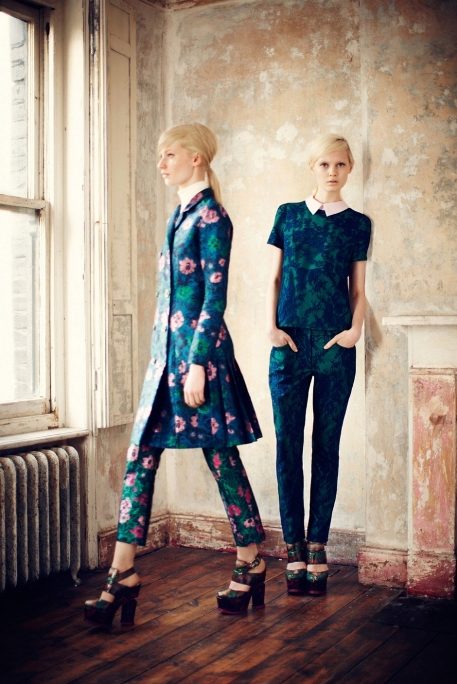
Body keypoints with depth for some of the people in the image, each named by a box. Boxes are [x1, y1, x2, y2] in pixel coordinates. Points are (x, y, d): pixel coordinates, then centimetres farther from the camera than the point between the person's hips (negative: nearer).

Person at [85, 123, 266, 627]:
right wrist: (164, 355, 20)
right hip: (167, 349, 9)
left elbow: (215, 296, -15)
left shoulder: (211, 216, -9)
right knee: (140, 456, 4)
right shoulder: (180, 215, 17)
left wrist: (197, 364, -19)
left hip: (198, 348, -9)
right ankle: (122, 576, 7)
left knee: (221, 457, 1)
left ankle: (250, 566, 17)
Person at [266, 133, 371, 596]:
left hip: (335, 345, 0)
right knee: (287, 444, 0)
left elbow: (357, 288, 11)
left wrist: (355, 329, -6)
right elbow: (274, 278, 11)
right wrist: (271, 328, -1)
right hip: (289, 343, 1)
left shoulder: (357, 224, 9)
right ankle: (294, 549, 8)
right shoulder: (288, 215, 11)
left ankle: (317, 549, 10)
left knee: (326, 446, 3)